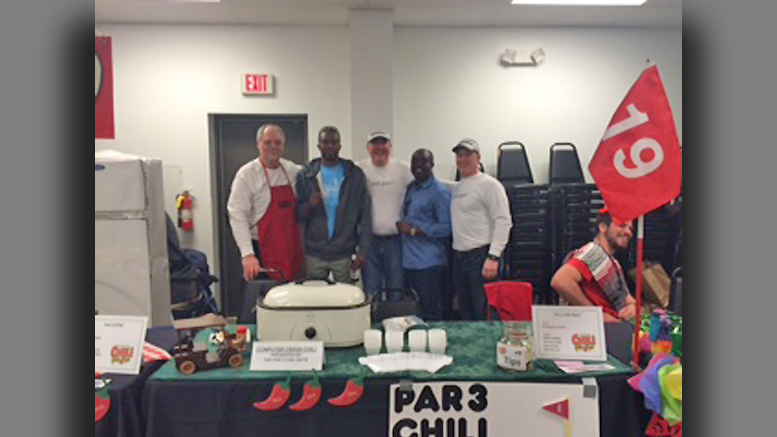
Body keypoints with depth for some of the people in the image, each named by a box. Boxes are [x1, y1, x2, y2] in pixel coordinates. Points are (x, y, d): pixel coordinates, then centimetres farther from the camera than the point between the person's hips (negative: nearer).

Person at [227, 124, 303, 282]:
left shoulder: (294, 171, 8)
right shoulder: (247, 174, -6)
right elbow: (237, 216, -13)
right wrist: (247, 254, -22)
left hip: (291, 249, 5)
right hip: (261, 250, -5)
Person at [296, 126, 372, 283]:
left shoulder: (355, 175, 2)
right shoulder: (305, 175, 5)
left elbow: (365, 215, -1)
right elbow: (297, 214, 5)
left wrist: (362, 251, -7)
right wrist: (309, 205, -17)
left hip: (344, 254, -1)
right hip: (314, 254, 1)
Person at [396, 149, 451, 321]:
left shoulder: (439, 192, -9)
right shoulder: (410, 188, 14)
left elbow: (446, 227, -15)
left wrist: (415, 230, -16)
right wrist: (401, 224, 7)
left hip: (429, 262, -7)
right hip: (409, 260, 8)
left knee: (431, 311, 0)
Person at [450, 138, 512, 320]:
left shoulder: (489, 185, -7)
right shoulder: (457, 187, 17)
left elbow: (503, 221, -13)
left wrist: (493, 257, -20)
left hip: (481, 255, -8)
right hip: (458, 256, 8)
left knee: (484, 314, -5)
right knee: (465, 312, 15)